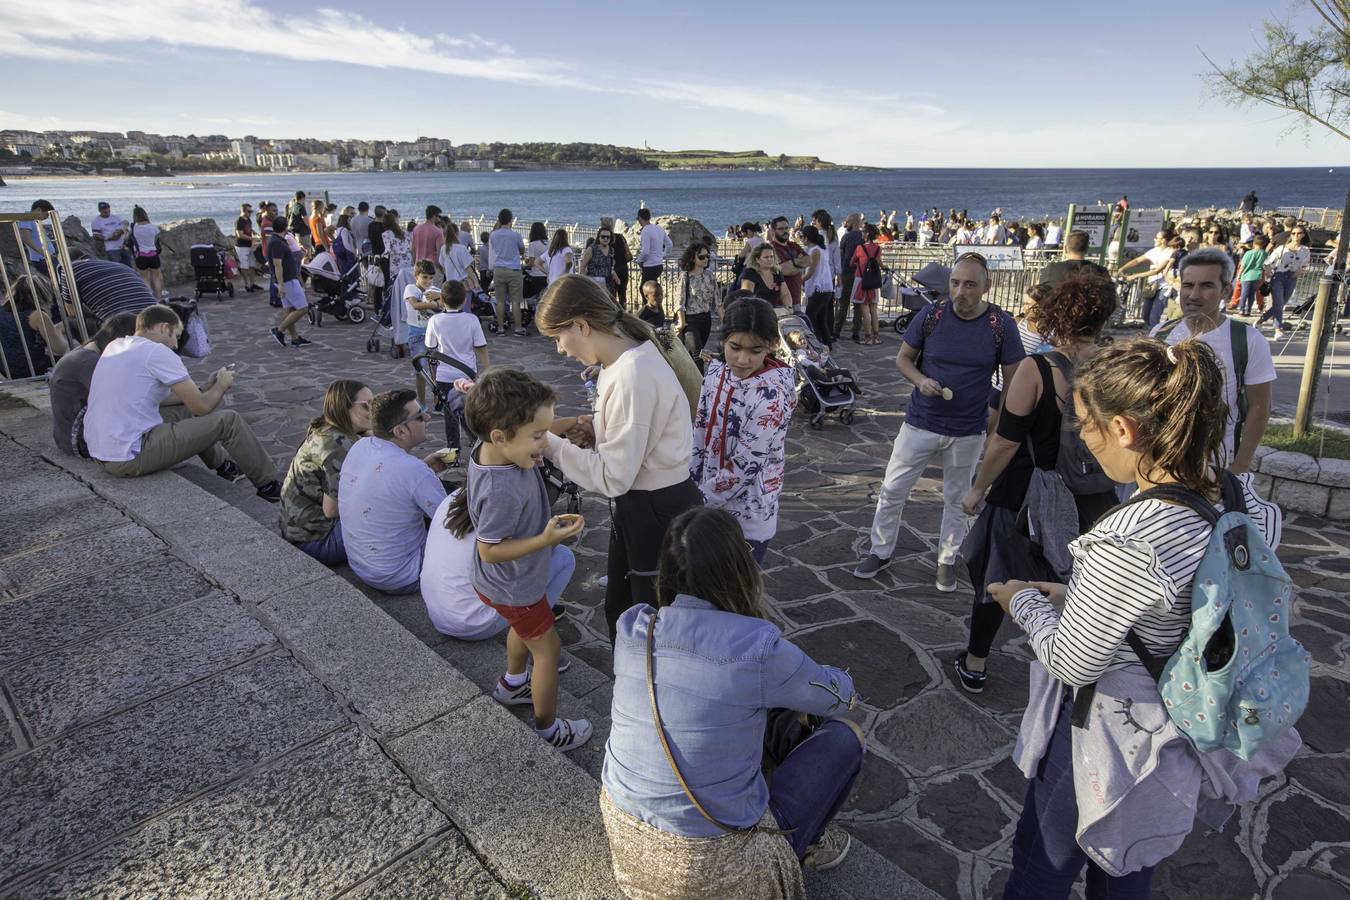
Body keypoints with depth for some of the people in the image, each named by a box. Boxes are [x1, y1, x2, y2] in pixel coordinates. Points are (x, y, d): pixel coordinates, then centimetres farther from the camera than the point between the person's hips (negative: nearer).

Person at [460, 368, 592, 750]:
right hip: (514, 588, -9)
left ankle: (512, 685, 59)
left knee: (525, 628, 33)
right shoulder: (500, 492, -41)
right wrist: (546, 539, -36)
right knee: (547, 648, 12)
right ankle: (548, 730, 33)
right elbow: (489, 550, -30)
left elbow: (533, 424, 4)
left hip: (512, 581, 9)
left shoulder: (493, 447, -17)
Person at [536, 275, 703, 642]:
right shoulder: (631, 357, 3)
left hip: (659, 513, -10)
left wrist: (549, 444, -17)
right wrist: (598, 430, -1)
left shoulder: (631, 377, -27)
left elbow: (614, 476, -24)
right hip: (639, 506, 10)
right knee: (619, 611, 23)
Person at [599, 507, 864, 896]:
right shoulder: (758, 647, -25)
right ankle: (804, 845, 30)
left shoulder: (630, 629, -9)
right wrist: (841, 686, 20)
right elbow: (838, 698, -3)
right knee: (845, 737, 11)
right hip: (711, 868, -5)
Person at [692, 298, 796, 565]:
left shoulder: (771, 394, -23)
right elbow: (700, 433, 4)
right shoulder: (717, 371, -3)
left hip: (747, 517, -6)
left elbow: (744, 466, -22)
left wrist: (699, 502, -14)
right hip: (711, 507, 6)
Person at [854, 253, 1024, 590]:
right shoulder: (931, 315, -9)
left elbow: (1013, 380, -2)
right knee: (892, 490, 7)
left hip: (967, 432, 0)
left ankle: (947, 560, 35)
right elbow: (903, 358, 2)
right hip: (919, 424, 1)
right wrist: (921, 381, -19)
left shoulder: (1001, 325, -10)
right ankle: (880, 552, 27)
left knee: (956, 499, 15)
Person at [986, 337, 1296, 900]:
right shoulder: (1246, 504, -11)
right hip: (1184, 739, 7)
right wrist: (1075, 596, 3)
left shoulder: (1127, 543, -36)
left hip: (1108, 745, -7)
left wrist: (1024, 600, -6)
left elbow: (1072, 663, -23)